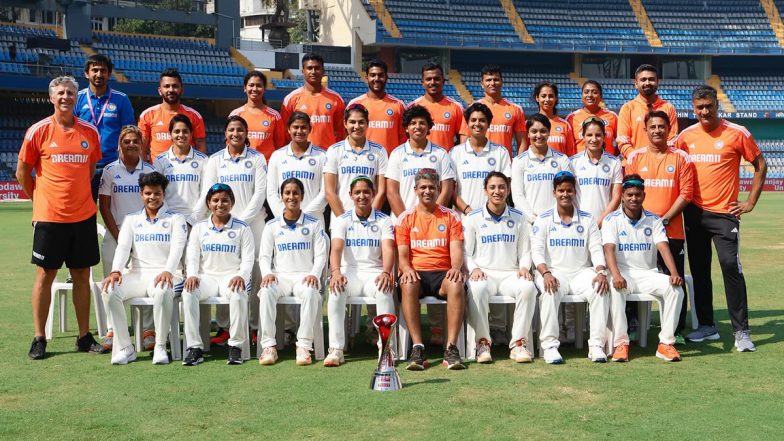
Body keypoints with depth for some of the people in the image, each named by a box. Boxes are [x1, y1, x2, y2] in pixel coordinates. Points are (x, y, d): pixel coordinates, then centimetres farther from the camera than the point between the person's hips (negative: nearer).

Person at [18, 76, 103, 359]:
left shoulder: (90, 132, 5)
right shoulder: (38, 131, -4)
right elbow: (22, 173, 4)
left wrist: (78, 195, 13)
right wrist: (40, 200, 7)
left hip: (83, 216, 3)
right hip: (49, 218, -3)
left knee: (82, 275, 8)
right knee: (45, 275, 2)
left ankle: (84, 337, 17)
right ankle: (39, 339, 12)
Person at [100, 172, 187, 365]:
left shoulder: (175, 219, 10)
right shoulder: (131, 219, 19)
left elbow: (177, 248, -7)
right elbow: (123, 247, 4)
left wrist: (167, 272, -27)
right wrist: (116, 271, -18)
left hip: (165, 275, -3)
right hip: (137, 275, 3)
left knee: (163, 292, -39)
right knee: (110, 290, -27)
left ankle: (160, 346, -23)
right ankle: (124, 347, -18)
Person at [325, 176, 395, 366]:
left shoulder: (384, 221, 7)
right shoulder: (342, 221, 8)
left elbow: (388, 249, -8)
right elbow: (336, 248, -8)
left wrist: (386, 273, -29)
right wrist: (336, 272, -30)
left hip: (375, 273, 0)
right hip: (350, 273, 1)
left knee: (384, 289, -35)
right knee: (336, 288, -33)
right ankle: (336, 349, -32)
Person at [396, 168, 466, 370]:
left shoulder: (451, 217, 12)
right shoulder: (405, 218, 12)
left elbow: (456, 250, 3)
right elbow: (402, 254, 6)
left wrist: (456, 268, -20)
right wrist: (406, 269, -18)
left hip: (443, 272, 0)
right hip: (416, 272, 0)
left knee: (456, 284, -35)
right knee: (408, 285, -36)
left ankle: (451, 348, -34)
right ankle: (417, 348, -36)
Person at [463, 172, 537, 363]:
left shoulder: (518, 218, 14)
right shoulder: (473, 218, 8)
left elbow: (525, 251, 16)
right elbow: (465, 252, 7)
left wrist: (524, 267, -5)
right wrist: (474, 268, -12)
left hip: (511, 274, 2)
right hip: (484, 274, -2)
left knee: (528, 287, -32)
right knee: (476, 289, -37)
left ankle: (519, 343, -23)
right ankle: (483, 341, -20)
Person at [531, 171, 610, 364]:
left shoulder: (587, 219, 13)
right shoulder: (544, 219, 6)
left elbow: (596, 249, 4)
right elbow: (537, 251, -4)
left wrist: (601, 272, -16)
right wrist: (545, 273, -22)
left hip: (582, 272, 2)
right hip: (554, 271, -2)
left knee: (600, 290, -28)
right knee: (550, 292, -35)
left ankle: (596, 345, -25)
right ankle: (550, 344, -31)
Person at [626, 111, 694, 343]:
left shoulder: (681, 158, 4)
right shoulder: (635, 157, 7)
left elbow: (686, 193, -1)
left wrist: (664, 219, -9)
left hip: (672, 230, -1)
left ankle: (677, 331, 9)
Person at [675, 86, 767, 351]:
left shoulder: (737, 133, -5)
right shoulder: (686, 136, 6)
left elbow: (760, 166, 3)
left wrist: (750, 202, -2)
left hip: (724, 212, -4)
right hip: (694, 212, 4)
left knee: (731, 266, -11)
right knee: (699, 269, 9)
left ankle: (742, 331, -5)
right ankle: (707, 326, 20)